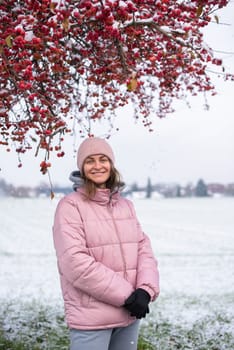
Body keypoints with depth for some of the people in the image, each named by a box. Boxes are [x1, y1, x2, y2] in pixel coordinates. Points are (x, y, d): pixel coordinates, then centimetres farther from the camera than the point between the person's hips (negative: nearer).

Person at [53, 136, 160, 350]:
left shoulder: (126, 205, 11)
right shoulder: (71, 206, -8)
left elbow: (143, 249, 6)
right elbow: (75, 262, -17)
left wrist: (145, 290, -13)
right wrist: (127, 295, -16)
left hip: (129, 315, 6)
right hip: (91, 318, -5)